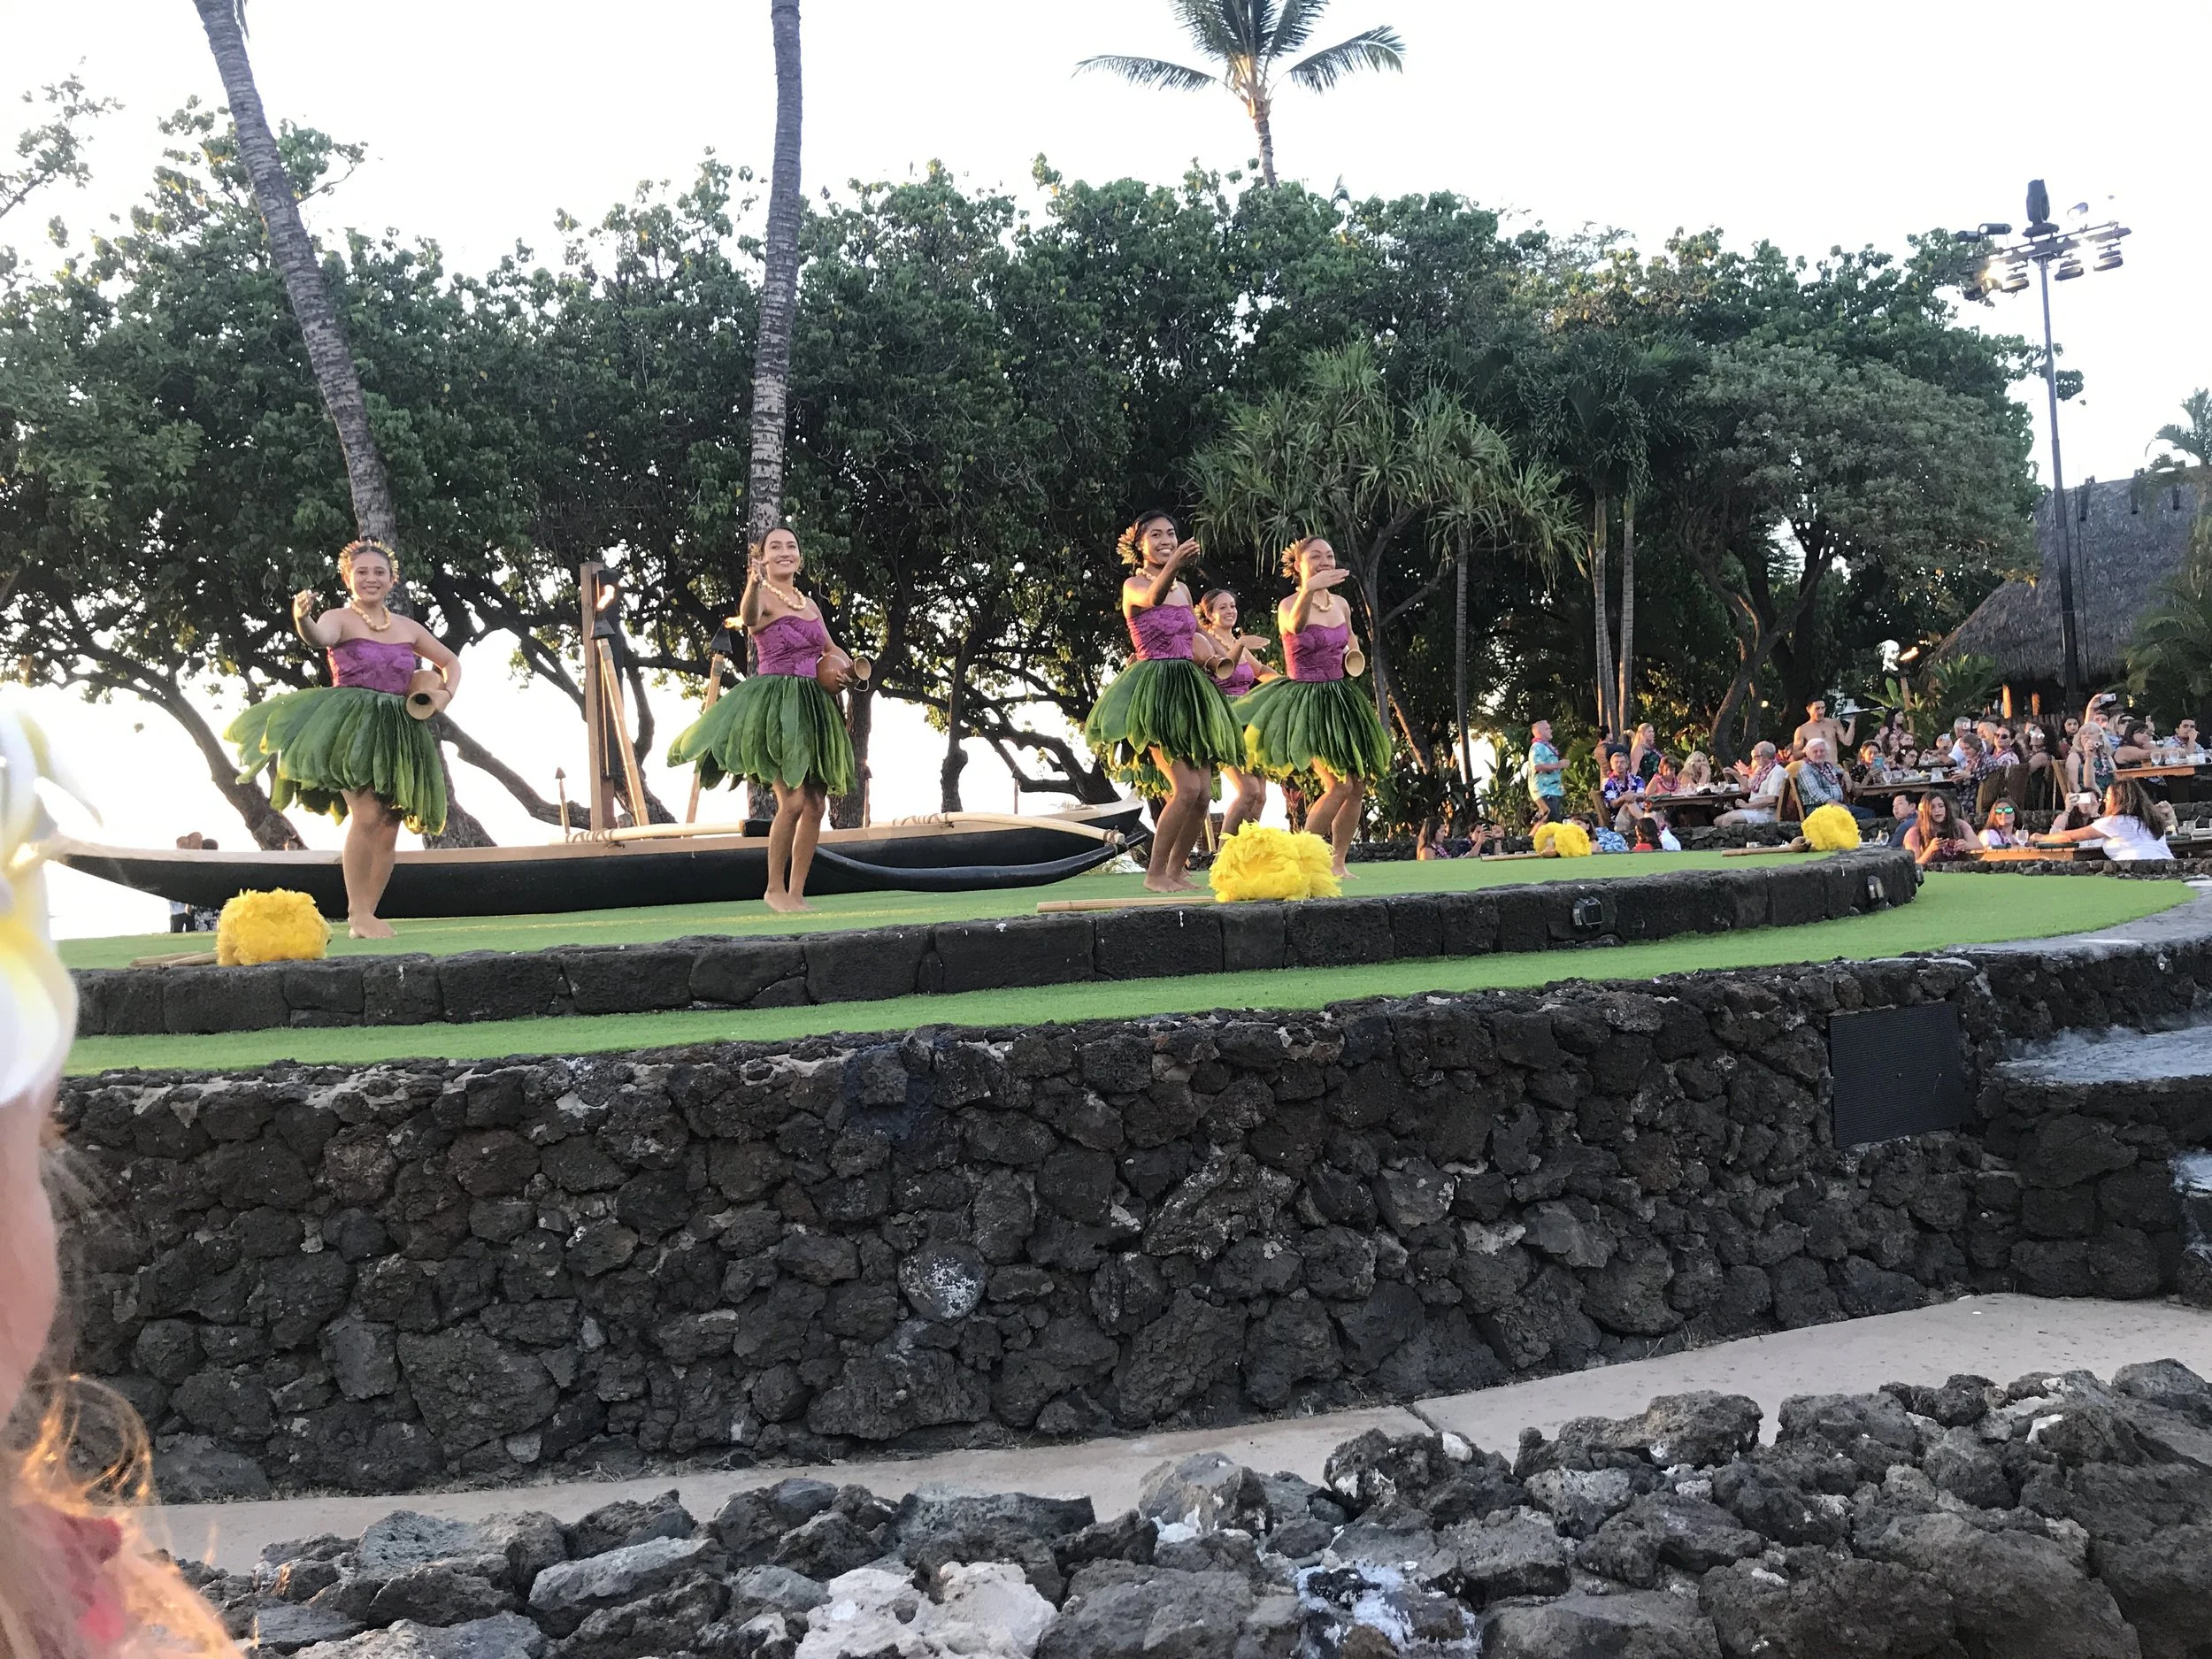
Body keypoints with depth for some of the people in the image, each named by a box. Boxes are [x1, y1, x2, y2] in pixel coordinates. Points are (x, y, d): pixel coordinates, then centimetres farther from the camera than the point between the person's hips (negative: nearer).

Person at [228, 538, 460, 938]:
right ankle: (357, 913, -18)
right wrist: (303, 620, -50)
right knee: (366, 812, -23)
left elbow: (450, 661, 27)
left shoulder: (407, 627, 13)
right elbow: (319, 637, -27)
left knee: (388, 829, 3)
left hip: (397, 735, 6)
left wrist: (447, 693, 7)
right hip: (350, 729, -6)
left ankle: (367, 914, 12)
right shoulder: (340, 619, -2)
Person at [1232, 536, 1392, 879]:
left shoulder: (1341, 603, 7)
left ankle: (1337, 862, 18)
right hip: (1306, 701, -7)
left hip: (1340, 699, 7)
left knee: (1358, 784, 6)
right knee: (1339, 786, -17)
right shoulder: (1288, 605, -13)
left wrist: (1354, 655, 3)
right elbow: (1295, 625, -40)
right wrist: (1308, 590, -58)